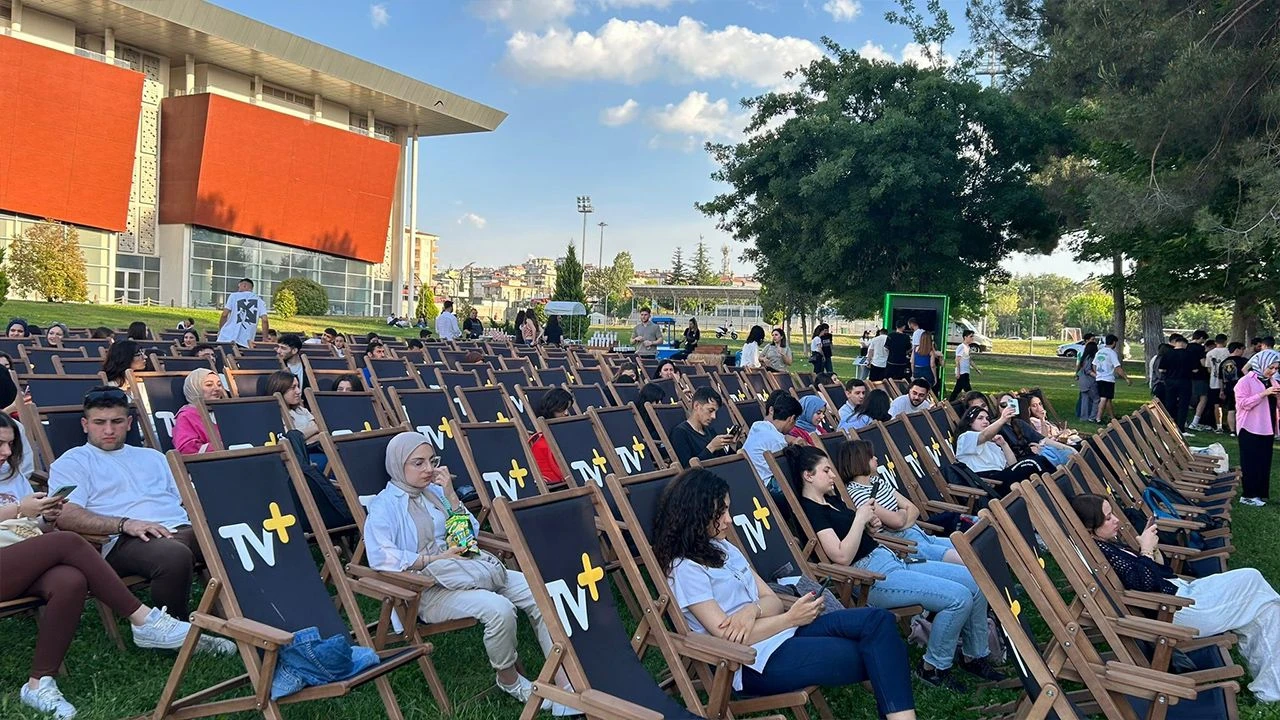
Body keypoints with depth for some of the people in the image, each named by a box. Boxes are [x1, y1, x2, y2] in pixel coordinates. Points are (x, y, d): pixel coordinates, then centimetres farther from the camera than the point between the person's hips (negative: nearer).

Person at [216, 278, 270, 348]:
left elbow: (224, 315, 0)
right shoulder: (259, 301, 11)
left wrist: (220, 330, 13)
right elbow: (264, 320, 1)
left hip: (227, 337, -1)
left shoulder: (234, 296, 7)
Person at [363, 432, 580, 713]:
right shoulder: (385, 505, -4)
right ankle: (508, 680, -5)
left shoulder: (434, 491, 13)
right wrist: (434, 559, -20)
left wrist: (450, 495, 1)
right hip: (428, 587, -6)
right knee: (498, 608, -32)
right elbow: (380, 557, -20)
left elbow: (471, 534, 13)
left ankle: (564, 677, -11)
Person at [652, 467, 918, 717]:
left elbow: (773, 601, 11)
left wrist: (753, 609, -13)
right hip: (757, 662, -8)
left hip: (781, 632, 8)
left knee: (878, 620, -13)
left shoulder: (723, 548, 15)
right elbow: (728, 638, -16)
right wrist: (791, 618, -13)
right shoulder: (685, 569, -12)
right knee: (873, 657, -17)